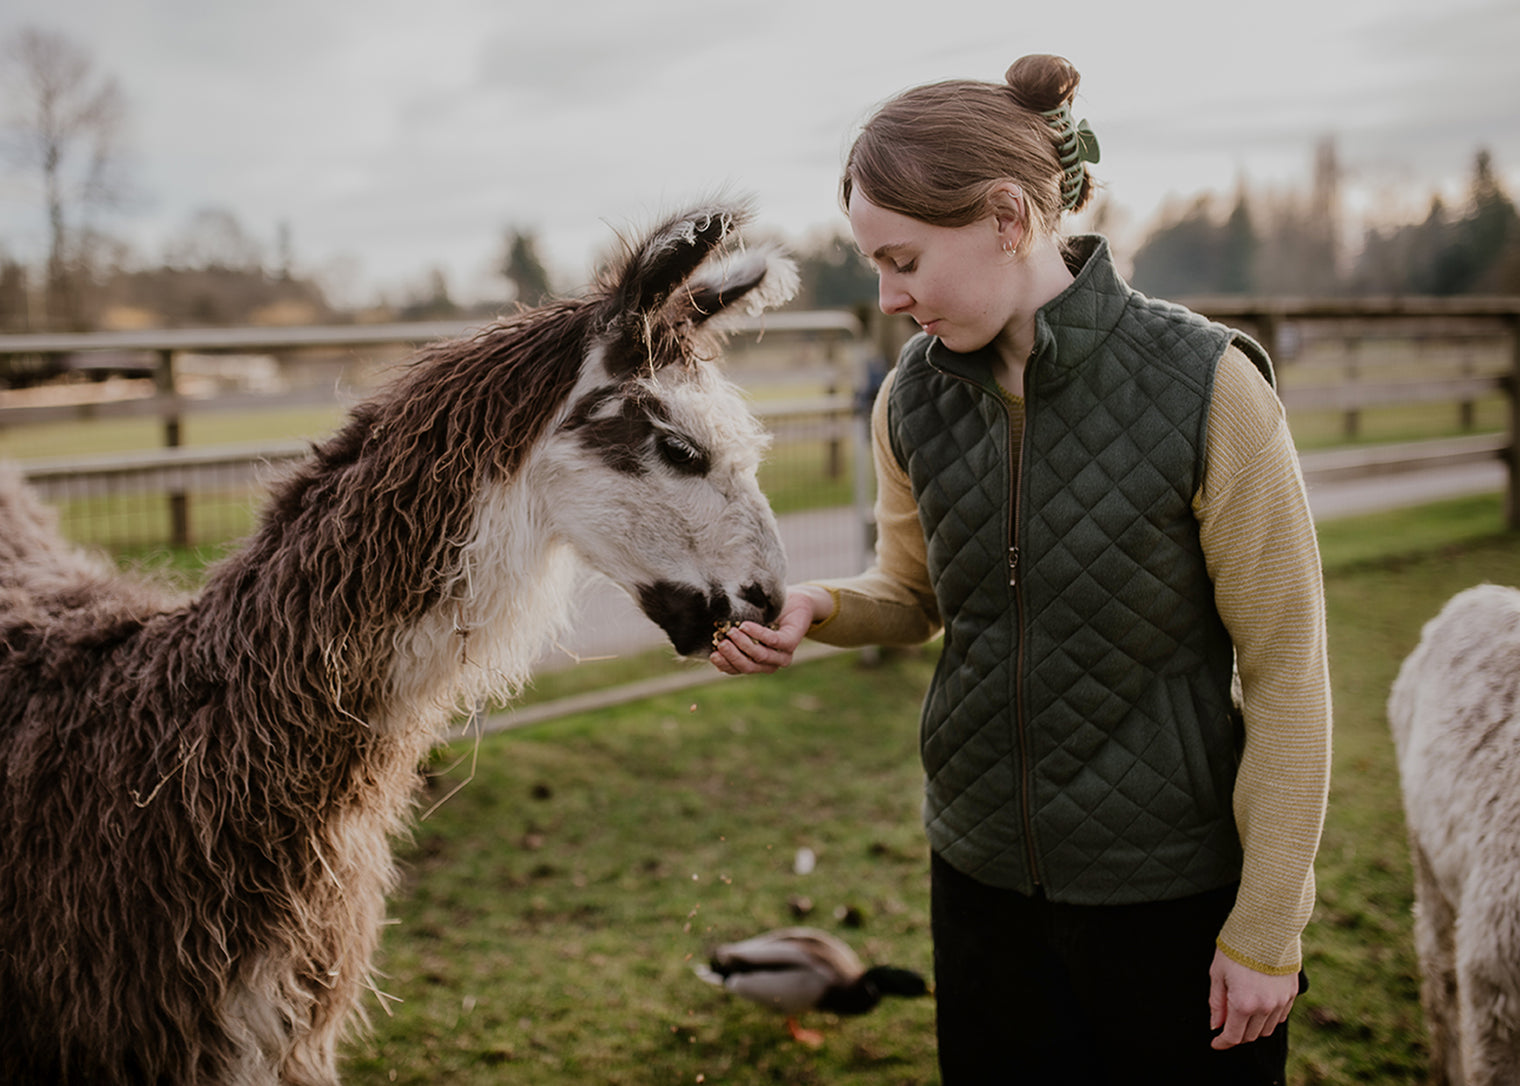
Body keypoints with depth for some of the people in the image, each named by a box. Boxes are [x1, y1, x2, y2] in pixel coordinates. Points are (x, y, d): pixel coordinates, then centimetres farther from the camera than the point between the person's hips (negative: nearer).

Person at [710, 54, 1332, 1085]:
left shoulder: (1208, 387, -19)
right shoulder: (913, 399, -4)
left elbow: (1287, 673, -14)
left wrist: (1266, 930, -11)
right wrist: (815, 608, -11)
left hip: (1172, 885, -4)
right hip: (982, 874, 4)